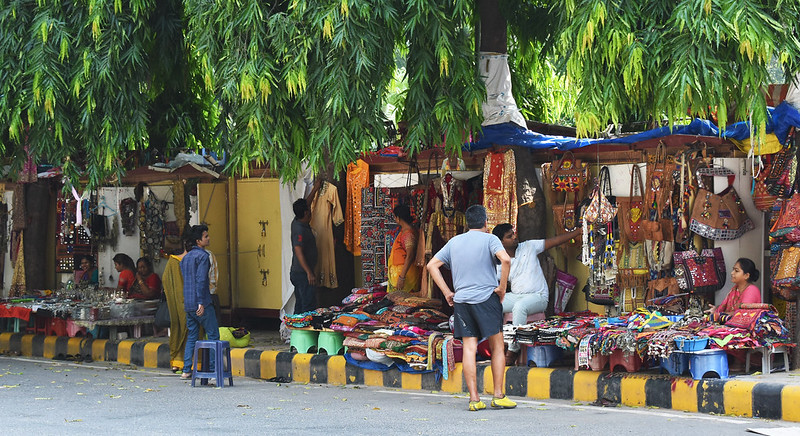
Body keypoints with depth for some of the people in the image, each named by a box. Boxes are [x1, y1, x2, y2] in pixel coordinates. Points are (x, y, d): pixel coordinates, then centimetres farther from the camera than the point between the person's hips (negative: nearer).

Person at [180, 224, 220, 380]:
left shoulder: (186, 257, 16)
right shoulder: (202, 256, -10)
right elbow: (201, 279, -19)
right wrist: (201, 303, -21)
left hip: (188, 304, 8)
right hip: (202, 303, -8)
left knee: (192, 336, 11)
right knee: (213, 335, -1)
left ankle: (186, 370, 7)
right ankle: (213, 368, -4)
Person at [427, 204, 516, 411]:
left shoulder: (454, 242, 13)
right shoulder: (489, 239, -2)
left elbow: (432, 265, 14)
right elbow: (505, 259, -20)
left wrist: (447, 292, 12)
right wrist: (502, 288, -10)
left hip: (461, 300, 4)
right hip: (487, 299, -4)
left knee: (469, 348, 2)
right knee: (497, 347, 6)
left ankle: (474, 399, -1)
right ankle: (498, 396, 4)